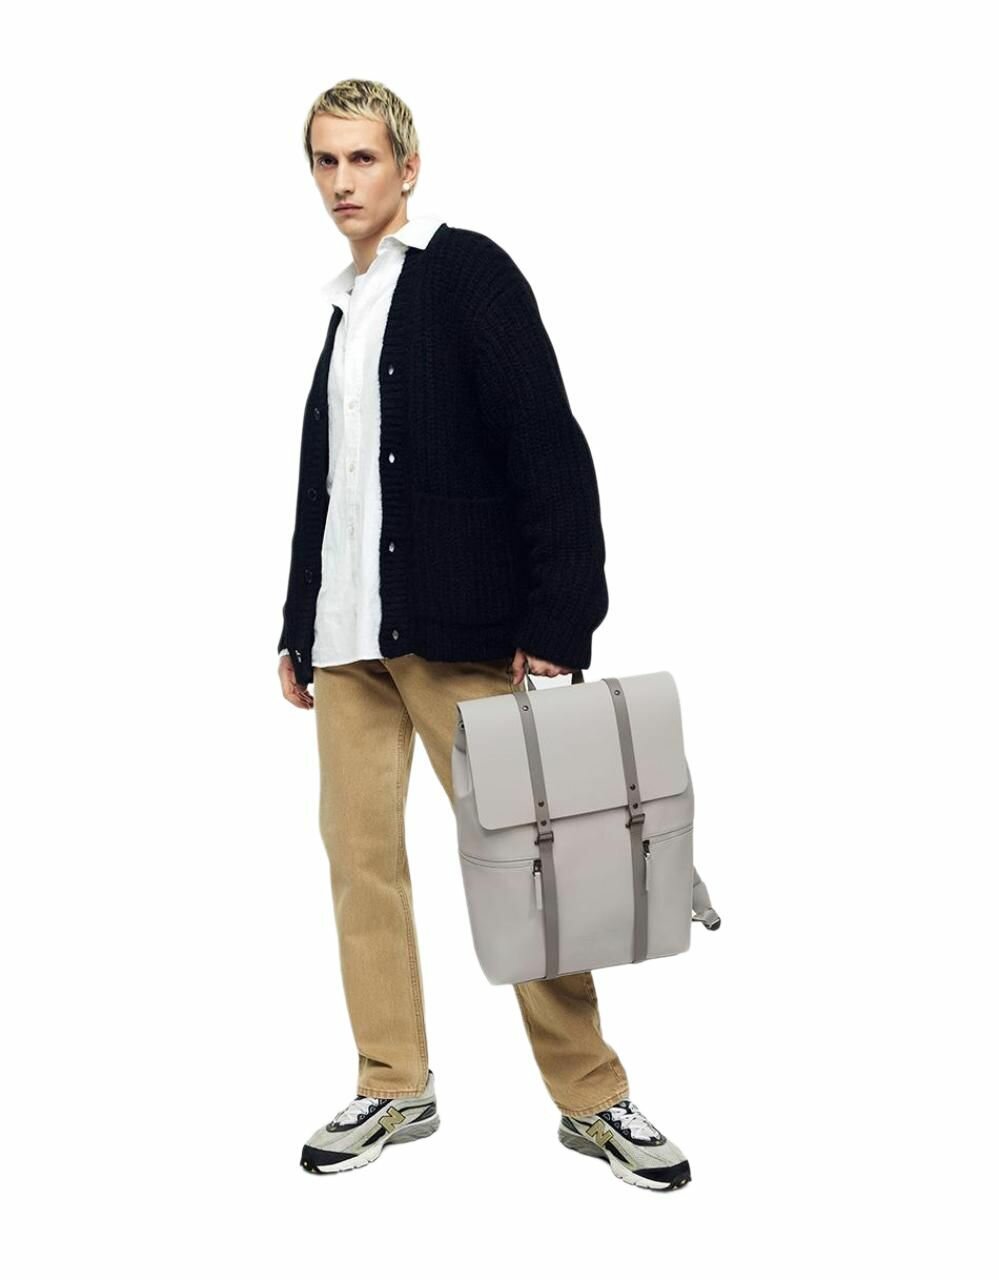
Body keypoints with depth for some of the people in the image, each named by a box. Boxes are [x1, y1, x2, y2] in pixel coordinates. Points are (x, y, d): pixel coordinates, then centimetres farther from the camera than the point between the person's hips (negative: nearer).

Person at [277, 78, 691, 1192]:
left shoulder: (467, 271, -3)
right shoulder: (347, 305, 17)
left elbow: (547, 449, -11)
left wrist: (553, 623, -17)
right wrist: (298, 628, 18)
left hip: (457, 627, -7)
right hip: (345, 630, 7)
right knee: (359, 851, 7)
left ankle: (593, 1098, 9)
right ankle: (394, 1088, 19)